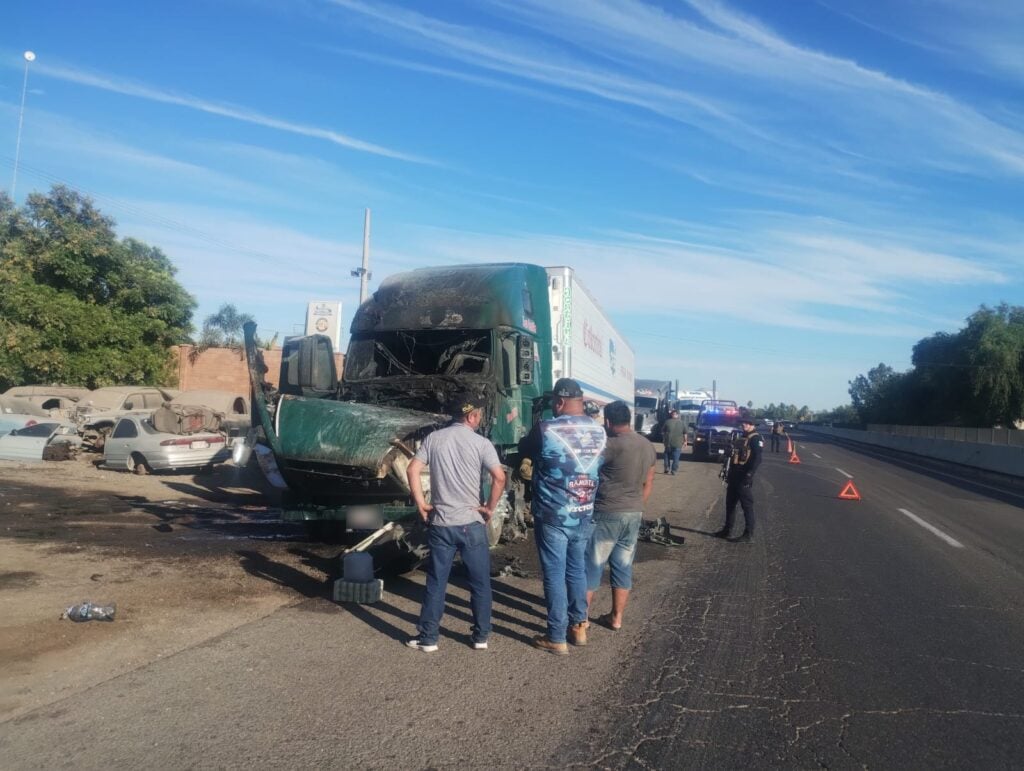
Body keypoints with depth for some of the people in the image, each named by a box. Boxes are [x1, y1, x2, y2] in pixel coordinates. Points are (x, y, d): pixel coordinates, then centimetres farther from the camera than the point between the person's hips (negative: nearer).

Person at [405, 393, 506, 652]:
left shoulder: (434, 438, 3)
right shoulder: (481, 443, -5)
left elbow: (412, 470, -3)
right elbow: (499, 477, -14)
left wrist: (421, 503, 2)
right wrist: (490, 507, -3)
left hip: (440, 523, 2)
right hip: (471, 523, -2)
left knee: (436, 583, 11)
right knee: (480, 583, 12)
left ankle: (428, 638, 17)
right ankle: (480, 636, 20)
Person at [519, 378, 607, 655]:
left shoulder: (545, 429, -14)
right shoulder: (599, 431, 0)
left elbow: (524, 451, 4)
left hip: (553, 516, -5)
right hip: (584, 516, 5)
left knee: (555, 575, 5)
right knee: (577, 570, 19)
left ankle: (557, 638, 13)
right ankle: (578, 626, 30)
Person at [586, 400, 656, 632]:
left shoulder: (612, 445, -19)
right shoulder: (648, 447, 6)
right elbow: (648, 484, 13)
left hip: (606, 514, -7)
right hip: (634, 515, 7)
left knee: (592, 565, 5)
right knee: (623, 567, 13)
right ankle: (616, 617, 21)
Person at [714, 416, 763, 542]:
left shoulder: (755, 439, -10)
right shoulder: (741, 438, 18)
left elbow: (757, 459, -20)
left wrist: (749, 475, -26)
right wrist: (729, 474, 20)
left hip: (743, 478, -9)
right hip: (734, 476, 9)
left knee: (747, 505, -3)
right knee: (730, 503, 14)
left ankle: (748, 534, 3)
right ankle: (727, 529, 24)